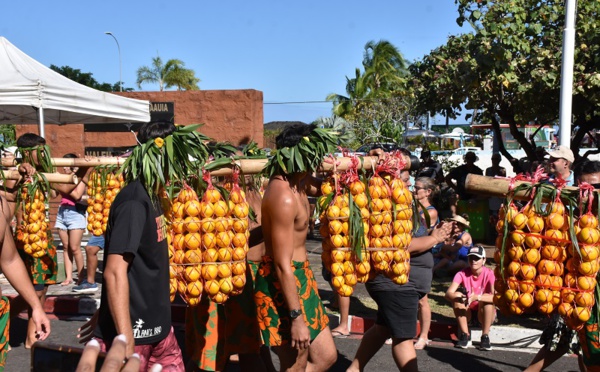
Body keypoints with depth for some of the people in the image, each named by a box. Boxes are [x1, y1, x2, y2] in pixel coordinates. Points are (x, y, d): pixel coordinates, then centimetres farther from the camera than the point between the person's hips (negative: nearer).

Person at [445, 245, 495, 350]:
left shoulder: (489, 273, -17)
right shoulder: (462, 274, -13)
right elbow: (448, 294, -25)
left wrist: (476, 297, -48)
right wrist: (461, 298, -47)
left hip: (485, 314, -1)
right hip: (467, 313, 2)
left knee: (487, 299, -31)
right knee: (457, 295, -26)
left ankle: (485, 337, -17)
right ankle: (465, 335, -17)